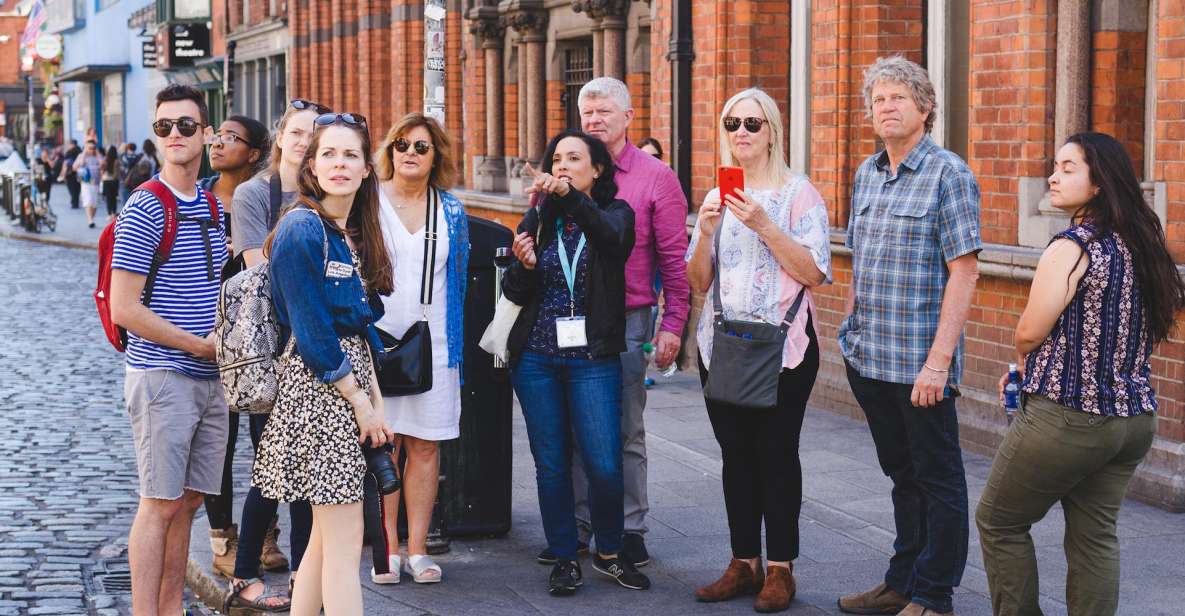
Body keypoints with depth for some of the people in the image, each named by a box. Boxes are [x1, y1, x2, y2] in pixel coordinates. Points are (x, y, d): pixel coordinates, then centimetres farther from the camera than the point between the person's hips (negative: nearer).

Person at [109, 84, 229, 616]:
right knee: (159, 505, -3)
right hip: (162, 375, -7)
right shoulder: (144, 210, -10)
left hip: (210, 378, 7)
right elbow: (124, 309, -14)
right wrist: (201, 346, -11)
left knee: (187, 503, 11)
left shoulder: (213, 206, 12)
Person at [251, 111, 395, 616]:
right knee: (345, 540, -7)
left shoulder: (354, 232, 13)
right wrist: (360, 401, -12)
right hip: (319, 382, -9)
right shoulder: (302, 228, -13)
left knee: (326, 535, 13)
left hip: (352, 378, 9)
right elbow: (311, 331, -16)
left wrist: (376, 399, 7)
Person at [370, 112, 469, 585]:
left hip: (434, 344, 2)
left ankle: (417, 548, 10)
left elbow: (459, 278, 14)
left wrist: (458, 343, 11)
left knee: (425, 446, 3)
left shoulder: (452, 212, 10)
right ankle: (387, 548, 7)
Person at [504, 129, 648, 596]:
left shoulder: (614, 213, 2)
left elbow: (610, 236, -24)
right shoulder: (538, 219, 9)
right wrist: (524, 265, -14)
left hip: (592, 359, -2)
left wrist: (570, 195, -40)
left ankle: (609, 553, 17)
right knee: (551, 465, 5)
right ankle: (564, 558, 19)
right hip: (536, 359, 2)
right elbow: (514, 293, 9)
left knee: (605, 466, -6)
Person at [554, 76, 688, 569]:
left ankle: (630, 529, 14)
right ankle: (577, 527, 18)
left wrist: (673, 324, -7)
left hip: (627, 321, -3)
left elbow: (674, 259, -1)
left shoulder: (656, 177, 0)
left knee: (625, 432, 5)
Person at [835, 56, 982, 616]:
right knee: (901, 474, 17)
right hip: (867, 356, 7)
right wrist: (849, 332, 14)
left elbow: (964, 271, -14)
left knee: (937, 480, 4)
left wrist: (938, 360, -19)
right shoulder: (866, 174, 11)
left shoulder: (948, 175, -9)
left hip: (918, 361, -7)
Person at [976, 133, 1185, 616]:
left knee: (999, 522, 9)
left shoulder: (1071, 248, -17)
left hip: (1066, 418, -7)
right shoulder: (1139, 245, 6)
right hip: (1134, 417, 7)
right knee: (1095, 537, 13)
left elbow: (1029, 334, -14)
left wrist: (1026, 364, 9)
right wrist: (1036, 368, 14)